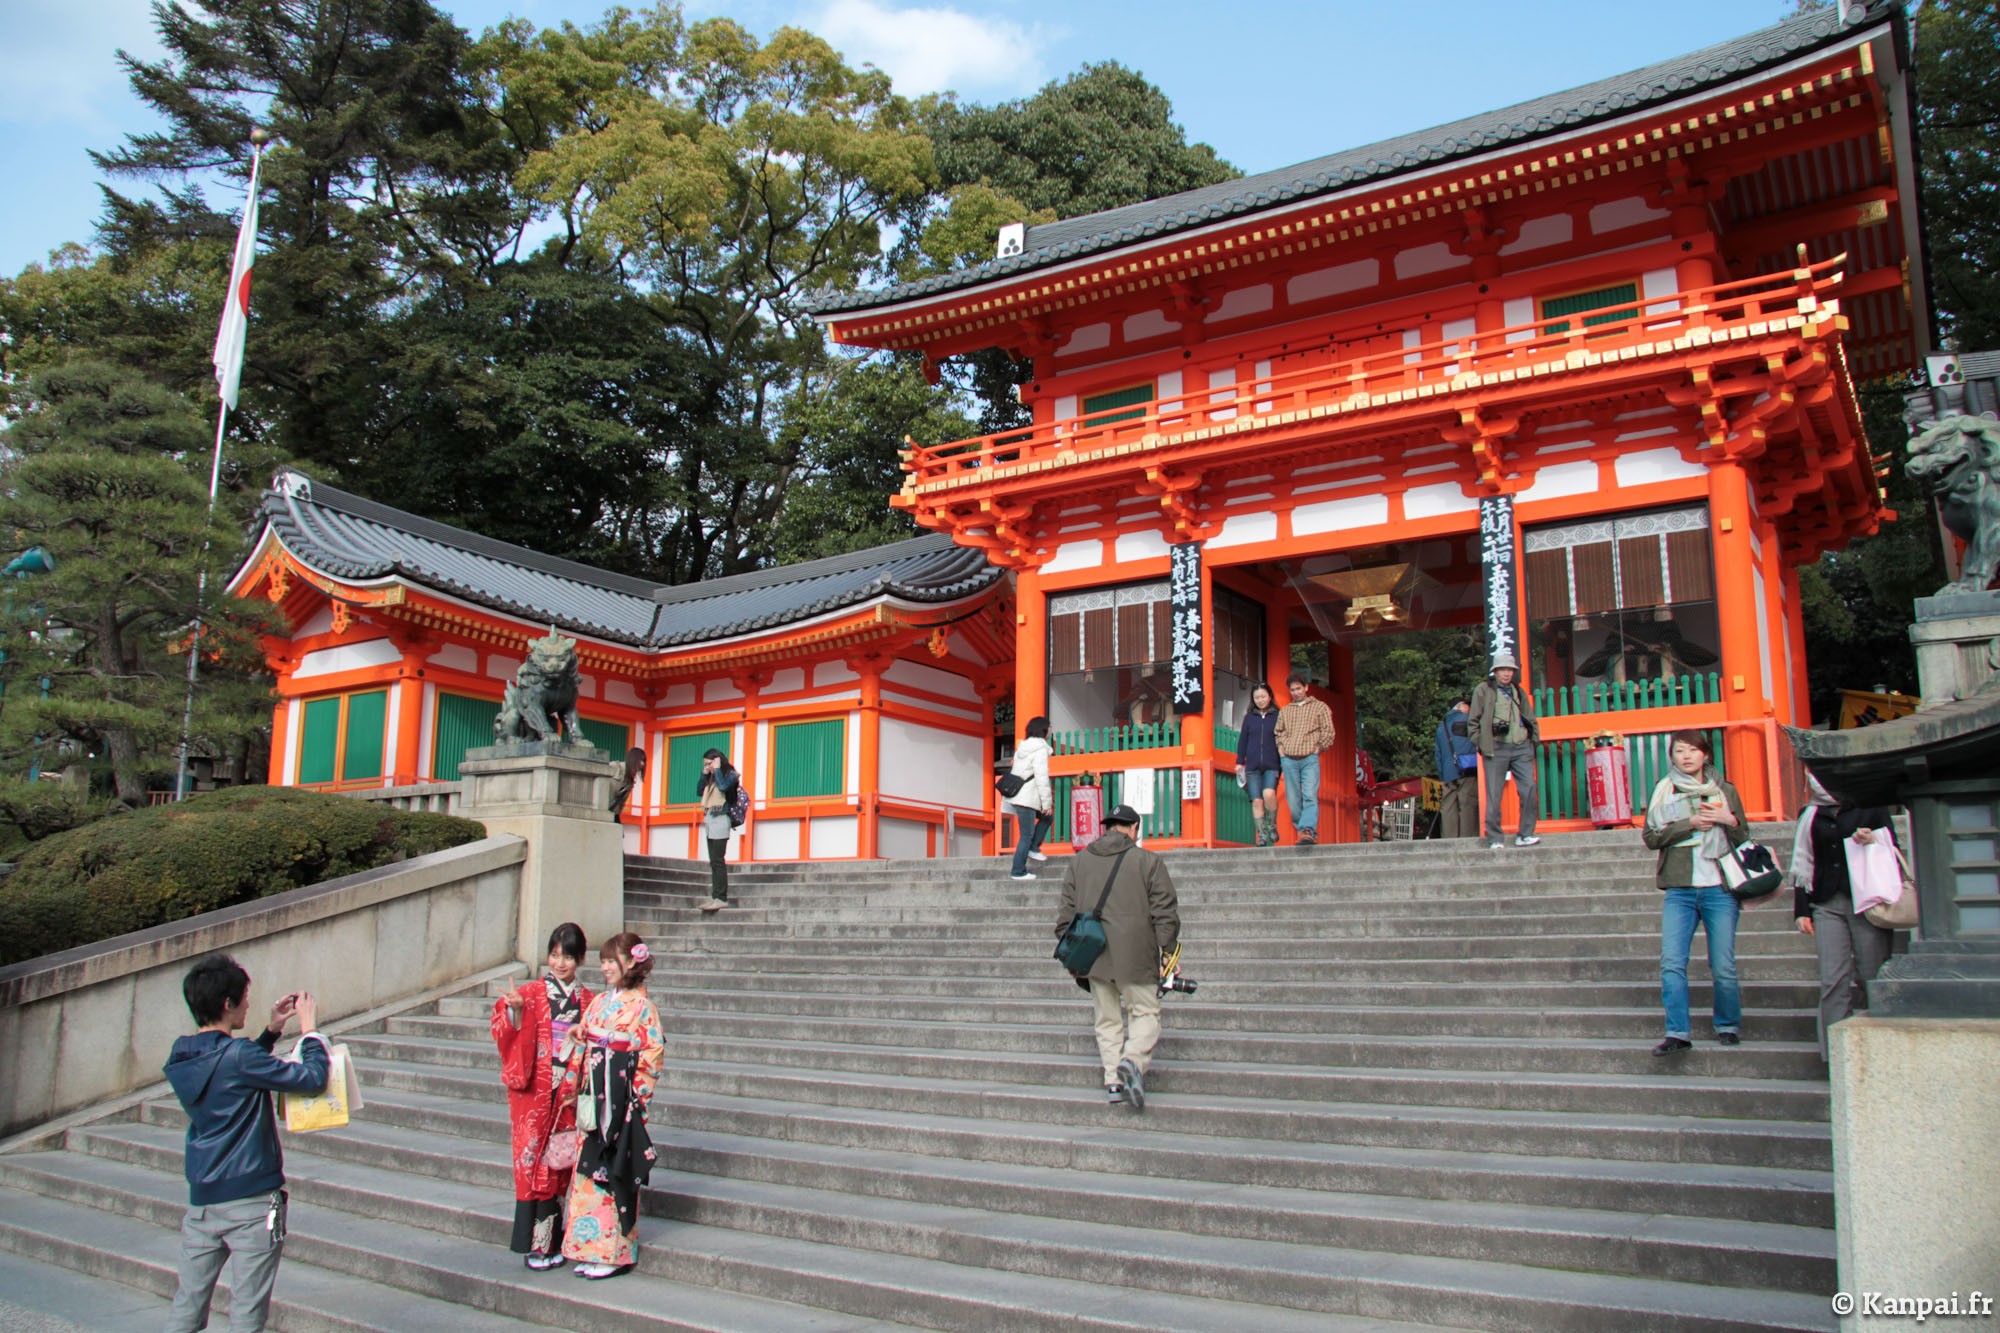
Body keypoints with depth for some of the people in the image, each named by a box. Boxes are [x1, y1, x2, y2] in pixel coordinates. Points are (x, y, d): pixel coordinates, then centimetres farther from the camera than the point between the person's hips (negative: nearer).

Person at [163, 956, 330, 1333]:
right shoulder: (236, 1056, -19)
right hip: (251, 1202, -7)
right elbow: (313, 1078, -17)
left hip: (201, 1199, 7)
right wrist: (311, 1029, -4)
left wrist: (271, 1031, 16)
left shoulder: (179, 1060, 5)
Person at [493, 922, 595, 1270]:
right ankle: (536, 1244, 4)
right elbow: (508, 1033, -12)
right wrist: (514, 1010, -30)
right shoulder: (532, 993, -1)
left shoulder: (587, 1000, 8)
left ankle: (554, 1241, 14)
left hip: (570, 1095, 3)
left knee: (562, 1164, 4)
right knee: (535, 1163, -3)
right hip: (534, 1094, -3)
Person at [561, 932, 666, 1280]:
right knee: (588, 1167, 9)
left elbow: (654, 1050, -11)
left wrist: (637, 1091, -12)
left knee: (614, 1172, -1)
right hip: (593, 1096, 6)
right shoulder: (599, 1002, 10)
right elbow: (581, 1043, 13)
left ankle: (614, 1252, 9)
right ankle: (590, 1249, 19)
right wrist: (575, 1085, 8)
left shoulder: (640, 1005, -9)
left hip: (620, 1098, -6)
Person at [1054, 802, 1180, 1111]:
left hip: (1093, 956, 3)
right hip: (1135, 956, -3)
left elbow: (1066, 911, 12)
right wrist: (1168, 951, 3)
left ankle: (1113, 1080, 6)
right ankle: (1134, 1060, -19)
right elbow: (1165, 912, -3)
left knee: (1108, 1019, 12)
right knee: (1145, 1012, 6)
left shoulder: (1080, 861, 11)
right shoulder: (1148, 860, -1)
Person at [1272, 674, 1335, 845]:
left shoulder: (1320, 707, 11)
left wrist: (1317, 748, -1)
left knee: (1310, 796, -19)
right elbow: (1278, 732, 27)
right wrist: (1281, 748, 11)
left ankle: (1308, 831, -31)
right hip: (1288, 760, 4)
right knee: (1293, 799, -1)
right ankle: (1302, 831, 8)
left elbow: (1328, 732, 7)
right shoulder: (1284, 711, 20)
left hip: (1310, 759, -3)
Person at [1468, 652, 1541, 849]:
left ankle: (1525, 834, 3)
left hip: (1522, 747, 4)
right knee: (1494, 796, -4)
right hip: (1496, 749, -4)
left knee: (1529, 790, -6)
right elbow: (1473, 721, 5)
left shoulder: (1519, 692, 18)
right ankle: (1494, 839, 2)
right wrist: (1480, 744, -2)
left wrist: (1534, 740, 12)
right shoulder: (1483, 690, 5)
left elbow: (1531, 719, 24)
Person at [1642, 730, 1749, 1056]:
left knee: (1723, 968, -1)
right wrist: (1689, 824, -11)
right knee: (1671, 964, -9)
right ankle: (1677, 1033, -2)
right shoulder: (1664, 792, 9)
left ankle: (1728, 1026, 20)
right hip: (1679, 891, 0)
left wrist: (1729, 820, -5)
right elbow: (1651, 836, 1)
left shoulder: (1725, 791, 11)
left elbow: (1745, 838, 15)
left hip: (1720, 889, 0)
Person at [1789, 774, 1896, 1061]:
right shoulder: (1812, 816, 15)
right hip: (1828, 905, 2)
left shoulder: (1871, 808, 8)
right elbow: (1802, 864, 16)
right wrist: (1801, 910, 10)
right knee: (1833, 982, -5)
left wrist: (1874, 842, -12)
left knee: (1873, 980, -3)